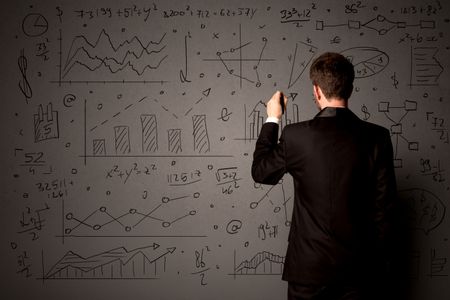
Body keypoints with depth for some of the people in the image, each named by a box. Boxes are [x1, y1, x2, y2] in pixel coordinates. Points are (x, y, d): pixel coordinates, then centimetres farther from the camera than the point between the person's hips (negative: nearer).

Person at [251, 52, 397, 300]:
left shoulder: (296, 135, -13)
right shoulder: (377, 137, -8)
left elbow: (260, 172, 5)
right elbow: (383, 207, -4)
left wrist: (272, 120, 14)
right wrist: (379, 264, 7)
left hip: (309, 268, -1)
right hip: (360, 268, 1)